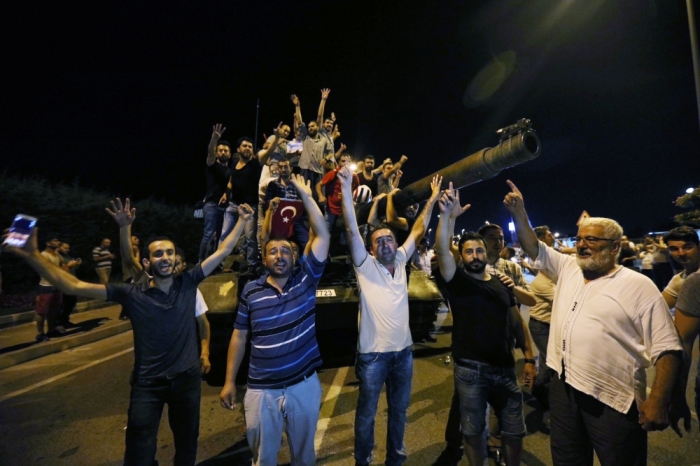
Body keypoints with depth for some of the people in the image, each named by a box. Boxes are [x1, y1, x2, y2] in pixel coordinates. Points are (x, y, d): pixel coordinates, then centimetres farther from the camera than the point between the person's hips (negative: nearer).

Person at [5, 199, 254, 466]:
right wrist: (32, 255, -23)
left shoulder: (188, 284, -8)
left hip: (187, 378, 1)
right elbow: (74, 287, -14)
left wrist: (242, 221, -8)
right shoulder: (132, 294, -11)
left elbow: (222, 252, -7)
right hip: (148, 384, -1)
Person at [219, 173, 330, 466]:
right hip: (261, 390, 0)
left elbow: (323, 236, -12)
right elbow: (239, 336, 4)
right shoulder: (251, 291, -4)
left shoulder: (306, 280, -7)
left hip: (304, 385, 0)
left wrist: (305, 195, -10)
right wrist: (229, 382, 3)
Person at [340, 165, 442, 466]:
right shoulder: (365, 265, -8)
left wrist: (433, 199, 7)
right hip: (373, 353, -4)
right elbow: (352, 229, -19)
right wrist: (346, 188, -27)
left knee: (399, 410, 21)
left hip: (403, 351, 5)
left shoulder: (400, 261, 4)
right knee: (367, 412, 13)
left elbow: (418, 230, 9)